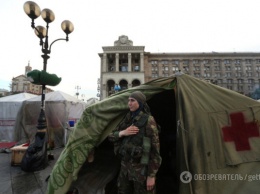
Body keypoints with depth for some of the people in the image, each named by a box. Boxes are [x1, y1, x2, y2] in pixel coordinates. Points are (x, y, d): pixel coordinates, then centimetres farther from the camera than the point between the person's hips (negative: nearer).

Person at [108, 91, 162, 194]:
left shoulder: (148, 120, -16)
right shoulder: (127, 119, 3)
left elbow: (155, 149, -15)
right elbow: (111, 136, 6)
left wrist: (151, 175, -13)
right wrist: (122, 133, -14)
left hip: (141, 169, -6)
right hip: (125, 167, 6)